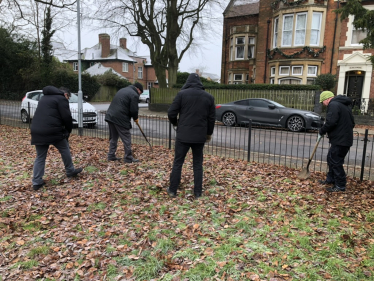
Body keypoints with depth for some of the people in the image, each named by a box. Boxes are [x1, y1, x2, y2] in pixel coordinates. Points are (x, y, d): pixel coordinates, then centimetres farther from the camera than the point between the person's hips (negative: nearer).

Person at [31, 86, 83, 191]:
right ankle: (70, 171, 26)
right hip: (52, 131, -7)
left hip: (37, 131, 7)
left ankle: (37, 182, 11)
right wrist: (68, 130, 9)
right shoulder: (61, 99, 0)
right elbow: (66, 117, -8)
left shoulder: (44, 98, 26)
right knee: (65, 149, 14)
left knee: (40, 157, 11)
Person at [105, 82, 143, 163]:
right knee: (126, 138, 0)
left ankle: (111, 156, 22)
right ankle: (128, 158, 4)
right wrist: (135, 118, 9)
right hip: (120, 119, -9)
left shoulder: (123, 90, 23)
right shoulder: (134, 95, -5)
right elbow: (134, 110, -12)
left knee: (113, 138, 17)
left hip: (110, 116, 9)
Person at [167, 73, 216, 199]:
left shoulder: (182, 94, -3)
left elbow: (171, 113, -5)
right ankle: (198, 192, 14)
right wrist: (209, 133, 23)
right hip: (200, 136, 3)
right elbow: (212, 118, 9)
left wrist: (175, 123, 16)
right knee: (198, 164, 11)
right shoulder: (209, 97, 7)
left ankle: (172, 190, 16)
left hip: (183, 135, -2)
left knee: (177, 163, 8)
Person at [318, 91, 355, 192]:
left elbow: (330, 122, -25)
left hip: (340, 140, -11)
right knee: (331, 158, 20)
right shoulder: (344, 105, 18)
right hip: (345, 137, 11)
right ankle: (331, 179, 31)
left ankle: (341, 185, 3)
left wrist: (321, 131, -10)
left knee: (335, 161, -4)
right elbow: (351, 122, 22)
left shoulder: (333, 105, -16)